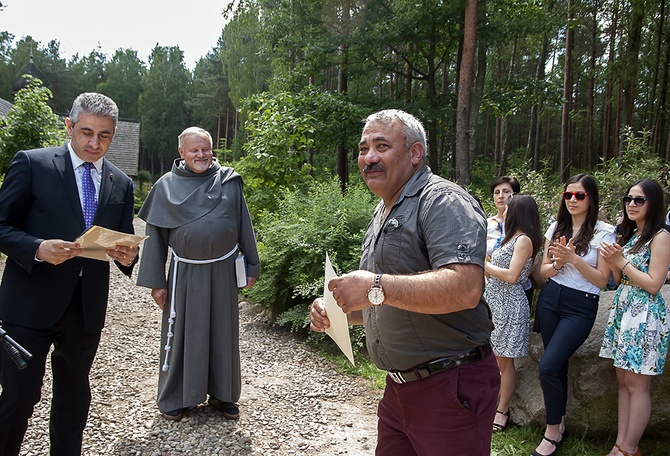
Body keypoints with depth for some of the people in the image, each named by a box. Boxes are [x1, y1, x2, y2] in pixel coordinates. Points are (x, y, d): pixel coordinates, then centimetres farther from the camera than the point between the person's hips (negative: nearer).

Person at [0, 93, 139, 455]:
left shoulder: (121, 184, 8)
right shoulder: (32, 163, -4)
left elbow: (124, 242, 11)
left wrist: (127, 256, -12)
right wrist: (39, 248, -24)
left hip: (87, 308, 4)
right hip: (31, 303, -4)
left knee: (74, 394, 18)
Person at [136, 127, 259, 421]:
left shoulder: (229, 181, 2)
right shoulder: (166, 186, 1)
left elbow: (244, 225, 6)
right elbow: (154, 234, 2)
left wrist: (251, 266, 5)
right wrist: (155, 281, -1)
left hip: (223, 271, 1)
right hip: (185, 272, -1)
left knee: (223, 331, 10)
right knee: (181, 333, 7)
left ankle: (222, 393, 27)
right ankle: (174, 397, 25)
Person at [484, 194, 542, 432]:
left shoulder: (524, 240, -12)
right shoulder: (512, 238, 17)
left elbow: (511, 276, -20)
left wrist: (484, 265, -12)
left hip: (509, 305, -9)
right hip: (493, 301, 9)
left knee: (504, 360, -1)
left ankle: (502, 411, 8)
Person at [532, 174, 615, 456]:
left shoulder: (604, 233, -5)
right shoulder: (556, 227, 8)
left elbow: (602, 280, -8)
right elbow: (543, 271, 9)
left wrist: (574, 259, -20)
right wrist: (558, 262, -12)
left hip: (580, 307, -4)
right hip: (549, 299, 5)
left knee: (548, 367, -13)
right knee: (558, 365, 11)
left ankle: (552, 432, 7)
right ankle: (560, 421, 30)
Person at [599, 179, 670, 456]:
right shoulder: (630, 235, 15)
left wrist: (621, 261, -13)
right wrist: (612, 262, -3)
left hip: (645, 316, -8)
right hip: (622, 309, 8)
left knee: (637, 385, -1)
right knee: (623, 381, 9)